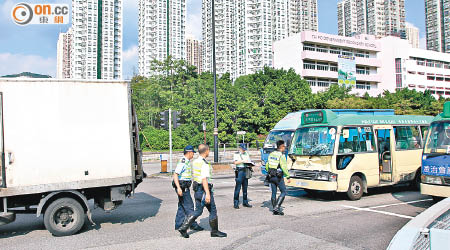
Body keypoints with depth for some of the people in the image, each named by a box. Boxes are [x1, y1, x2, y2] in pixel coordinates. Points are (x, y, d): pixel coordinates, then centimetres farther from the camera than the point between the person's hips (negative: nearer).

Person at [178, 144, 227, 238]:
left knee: (198, 211, 13)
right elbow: (204, 179, -26)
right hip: (204, 190, -8)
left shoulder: (195, 162, 9)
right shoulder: (205, 164, -19)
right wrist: (207, 193, -28)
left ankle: (183, 227, 5)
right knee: (213, 211, 7)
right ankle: (215, 231, 18)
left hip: (197, 190, 8)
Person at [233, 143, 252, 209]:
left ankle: (245, 202, 17)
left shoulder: (246, 154, 18)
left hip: (246, 171, 6)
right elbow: (235, 162, -14)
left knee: (245, 187, 10)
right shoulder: (236, 154, 1)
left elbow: (249, 161, 19)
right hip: (239, 171, -6)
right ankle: (236, 203, -2)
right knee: (238, 188, -6)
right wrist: (243, 161, -24)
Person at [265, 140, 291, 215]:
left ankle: (275, 210, 15)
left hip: (271, 176, 7)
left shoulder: (271, 154, 9)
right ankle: (277, 207, -5)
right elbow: (284, 167, -19)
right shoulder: (281, 156, -13)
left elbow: (267, 166, 13)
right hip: (278, 177, -7)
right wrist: (288, 177, -14)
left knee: (274, 193, 11)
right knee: (283, 192, 5)